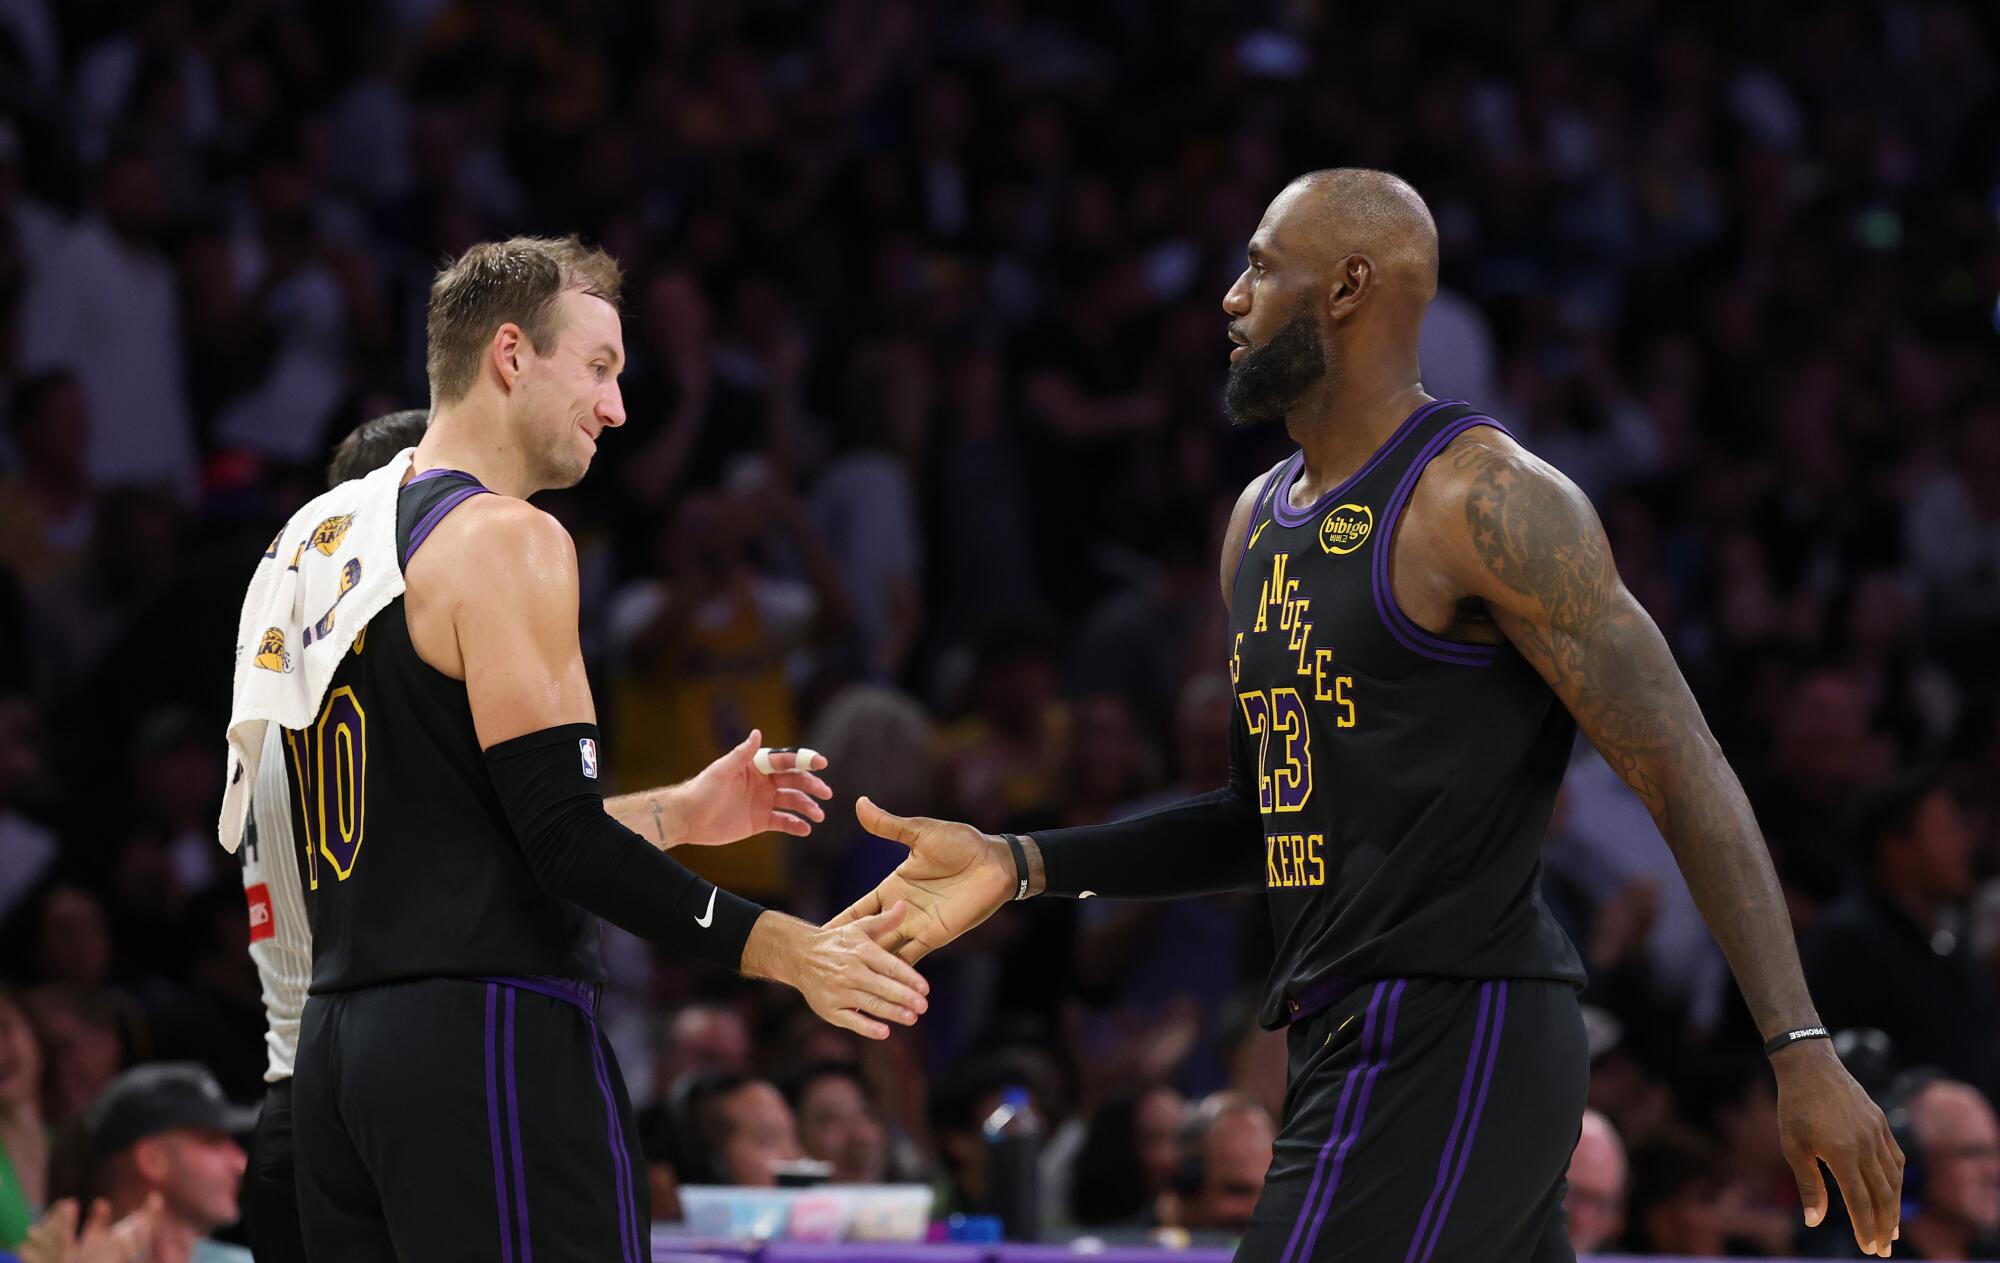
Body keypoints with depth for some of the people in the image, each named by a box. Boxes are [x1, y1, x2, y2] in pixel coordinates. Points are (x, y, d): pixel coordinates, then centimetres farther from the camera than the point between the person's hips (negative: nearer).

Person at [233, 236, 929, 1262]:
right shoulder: (506, 540, -9)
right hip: (489, 1038, -9)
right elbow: (563, 843, -16)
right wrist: (784, 950, -14)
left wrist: (675, 814, 27)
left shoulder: (317, 540, 19)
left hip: (334, 1049, 9)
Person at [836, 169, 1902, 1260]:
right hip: (1358, 1041, 9)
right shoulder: (1260, 519, 17)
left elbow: (1685, 775, -13)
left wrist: (1799, 1049, -19)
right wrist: (1019, 868, 13)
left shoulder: (1485, 501, -11)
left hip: (1447, 1040, -9)